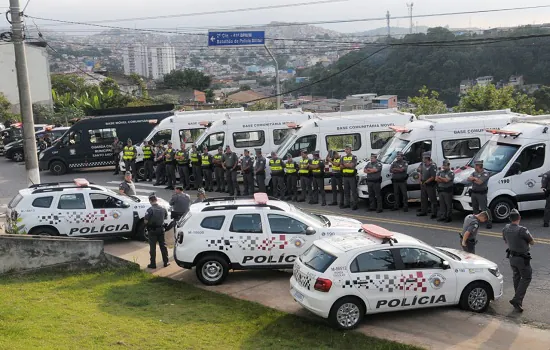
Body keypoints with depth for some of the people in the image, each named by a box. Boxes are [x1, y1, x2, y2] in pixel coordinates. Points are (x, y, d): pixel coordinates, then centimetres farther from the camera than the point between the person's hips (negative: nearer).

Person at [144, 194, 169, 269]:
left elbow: (145, 221, -19)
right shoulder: (163, 209, -1)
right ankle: (166, 262, 20)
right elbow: (165, 217, 14)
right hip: (161, 229, 5)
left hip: (152, 230, -5)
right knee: (163, 245, 15)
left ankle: (153, 264, 6)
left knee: (152, 247, 2)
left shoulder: (150, 210, -19)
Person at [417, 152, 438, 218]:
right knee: (423, 199, 16)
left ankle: (434, 213, -2)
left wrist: (425, 182, -15)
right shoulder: (422, 165, 8)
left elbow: (433, 177, -19)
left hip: (430, 185, -9)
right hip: (423, 185, 9)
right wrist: (420, 181, 6)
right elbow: (420, 173, 20)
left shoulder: (432, 166, -17)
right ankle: (423, 212, 27)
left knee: (432, 200, -4)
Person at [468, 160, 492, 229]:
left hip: (481, 194, -8)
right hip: (474, 193, 8)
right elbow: (469, 179, 0)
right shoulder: (474, 173, 13)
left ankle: (489, 223, -8)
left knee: (484, 209, -10)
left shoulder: (485, 174, -11)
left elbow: (479, 182, -21)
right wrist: (476, 179, -15)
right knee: (475, 209, 16)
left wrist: (473, 179, -6)